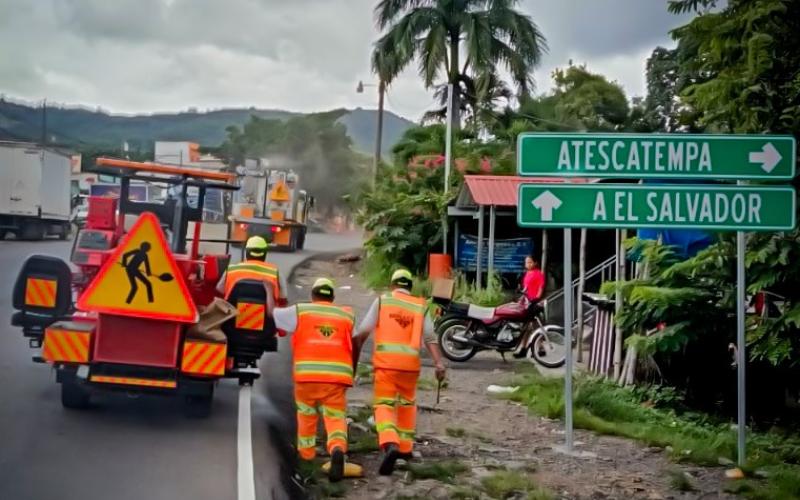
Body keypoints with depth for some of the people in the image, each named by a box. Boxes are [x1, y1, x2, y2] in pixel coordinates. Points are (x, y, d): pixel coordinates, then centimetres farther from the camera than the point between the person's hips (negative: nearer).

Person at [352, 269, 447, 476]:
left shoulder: (382, 301, 7)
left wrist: (353, 359, 8)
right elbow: (430, 337, 0)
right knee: (407, 403, 24)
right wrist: (439, 363, -8)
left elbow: (362, 333, 2)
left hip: (386, 361, -2)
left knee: (384, 405, -3)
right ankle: (405, 447, 28)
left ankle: (391, 445, -27)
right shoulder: (420, 306, 12)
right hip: (410, 361, 3)